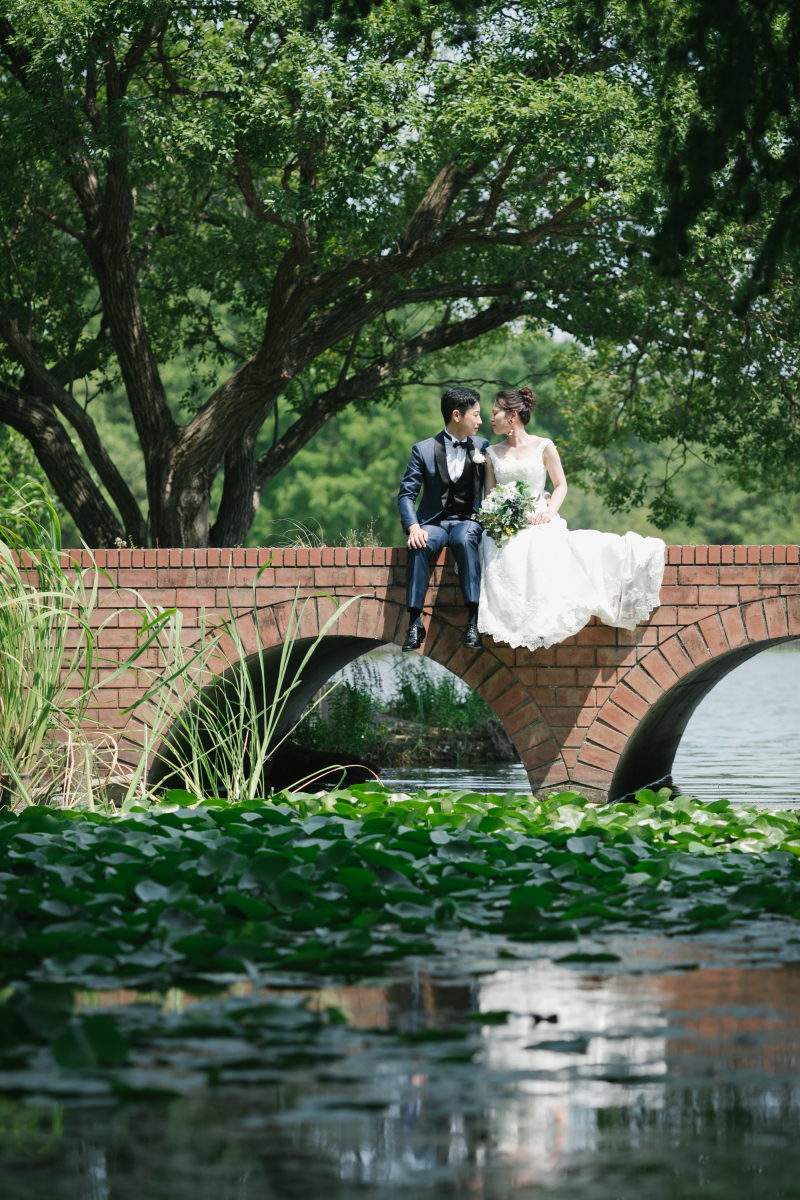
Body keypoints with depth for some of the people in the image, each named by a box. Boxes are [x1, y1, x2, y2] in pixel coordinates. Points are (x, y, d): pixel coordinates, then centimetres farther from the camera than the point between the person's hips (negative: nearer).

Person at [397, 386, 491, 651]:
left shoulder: (482, 447, 9)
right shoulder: (423, 450, 3)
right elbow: (406, 493, -1)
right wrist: (413, 526, -19)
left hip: (468, 520, 0)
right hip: (433, 521, 0)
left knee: (464, 540, -37)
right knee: (420, 546, -35)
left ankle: (473, 621, -41)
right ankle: (415, 623, -35)